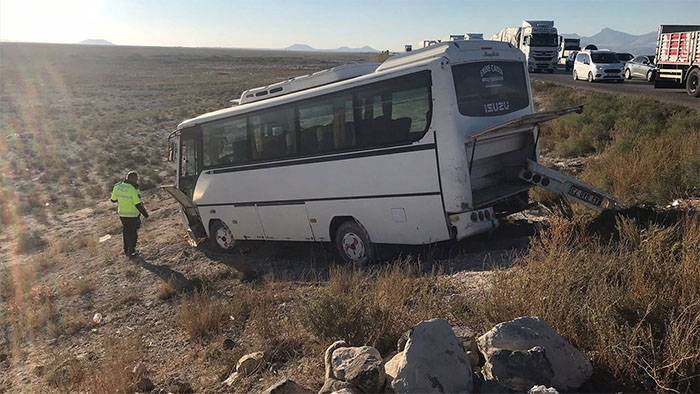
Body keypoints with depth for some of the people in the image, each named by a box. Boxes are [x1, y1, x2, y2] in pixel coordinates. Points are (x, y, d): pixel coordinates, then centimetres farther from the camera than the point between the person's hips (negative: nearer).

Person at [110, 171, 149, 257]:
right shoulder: (133, 190, -25)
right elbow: (138, 204, -22)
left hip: (122, 214, 5)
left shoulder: (117, 187, -7)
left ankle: (126, 250, 34)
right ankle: (131, 252, 22)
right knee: (133, 233, 13)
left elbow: (113, 200, 5)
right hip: (133, 215, -5)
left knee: (126, 232, 23)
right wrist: (145, 213, -9)